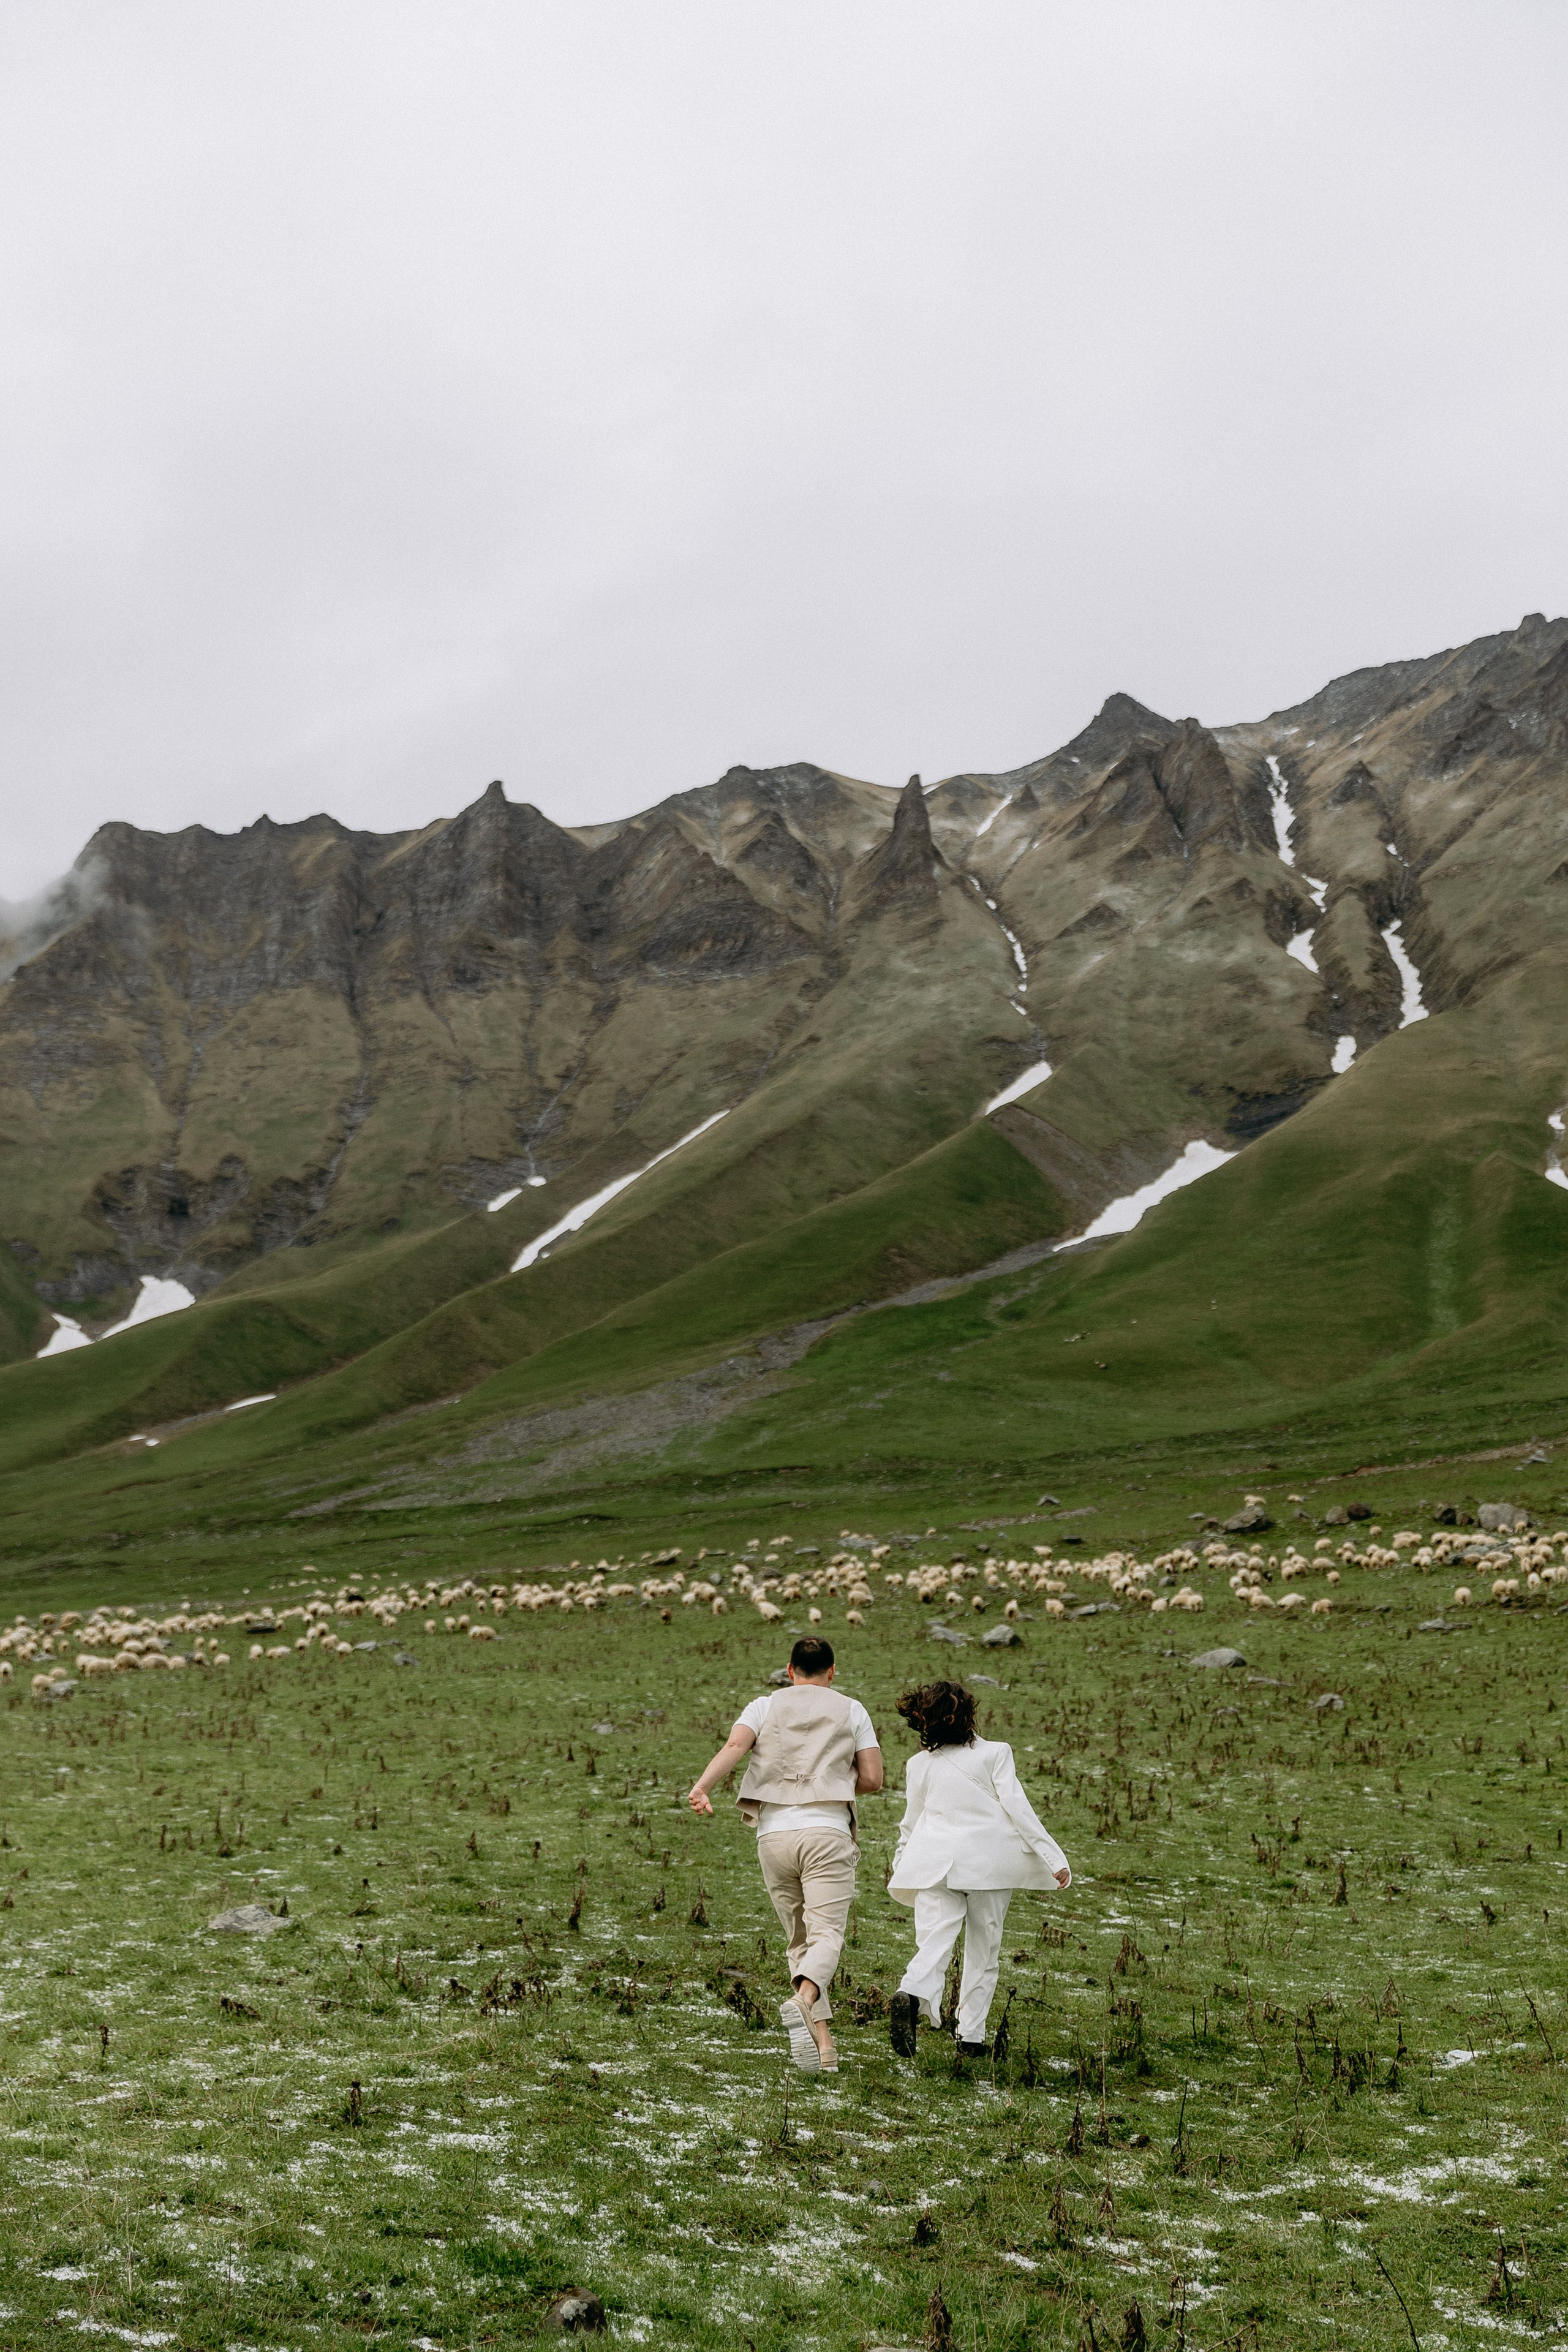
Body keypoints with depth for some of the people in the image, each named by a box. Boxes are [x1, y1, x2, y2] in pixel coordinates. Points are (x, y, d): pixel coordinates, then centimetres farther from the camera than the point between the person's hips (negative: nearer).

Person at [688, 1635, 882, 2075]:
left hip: (774, 1834, 2)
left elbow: (735, 1746, -6)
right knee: (826, 1934, -10)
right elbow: (872, 1779, 8)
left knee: (799, 1939, 13)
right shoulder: (851, 1711, 14)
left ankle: (821, 2041, 7)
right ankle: (802, 2001, -39)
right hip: (828, 1832, -2)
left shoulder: (765, 1706, 14)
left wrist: (701, 1787, -20)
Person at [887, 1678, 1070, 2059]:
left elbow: (911, 1823, 18)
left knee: (934, 1941, -6)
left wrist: (900, 1867, 33)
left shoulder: (919, 1764, 9)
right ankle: (971, 2035, 9)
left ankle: (912, 1995, -36)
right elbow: (1018, 1807, -6)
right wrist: (1055, 1858, -5)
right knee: (983, 1951, 11)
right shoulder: (994, 1753, 0)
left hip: (935, 1863, 2)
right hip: (990, 1864, -1)